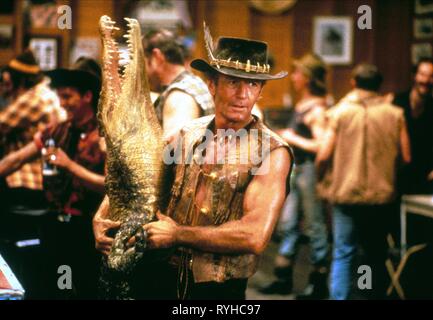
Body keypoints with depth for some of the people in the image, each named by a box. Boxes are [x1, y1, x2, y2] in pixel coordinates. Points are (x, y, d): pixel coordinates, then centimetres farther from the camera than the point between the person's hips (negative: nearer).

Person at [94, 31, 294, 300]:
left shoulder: (272, 153, -15)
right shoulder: (188, 134, 1)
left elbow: (255, 237, -25)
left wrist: (176, 234, -18)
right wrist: (101, 217, -8)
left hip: (220, 290, -4)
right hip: (165, 279, 4)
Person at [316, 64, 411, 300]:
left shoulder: (340, 112, -3)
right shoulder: (394, 114, 0)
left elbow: (323, 156, -8)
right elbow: (406, 157, -1)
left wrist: (320, 177, 12)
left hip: (345, 193, -2)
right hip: (382, 194, 2)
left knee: (343, 254, 2)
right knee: (376, 255, 15)